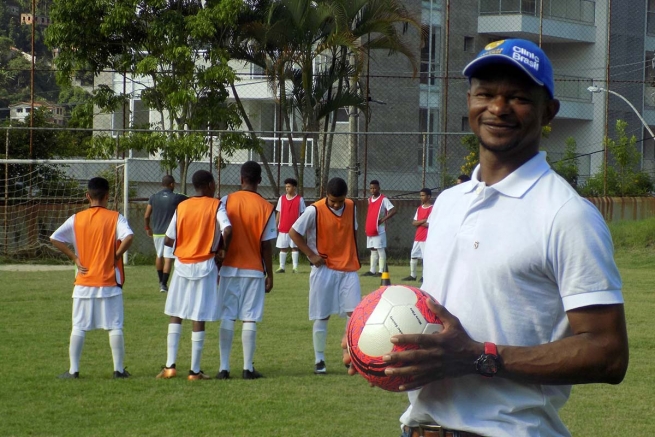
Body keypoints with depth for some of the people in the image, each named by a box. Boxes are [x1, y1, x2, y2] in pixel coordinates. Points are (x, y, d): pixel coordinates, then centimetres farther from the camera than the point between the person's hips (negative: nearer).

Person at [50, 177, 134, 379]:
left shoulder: (76, 219, 1)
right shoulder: (115, 217, -5)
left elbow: (55, 239, -6)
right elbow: (129, 237, -22)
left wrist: (74, 258, -1)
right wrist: (116, 256, -8)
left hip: (83, 282, 2)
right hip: (110, 282, -1)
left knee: (78, 327, 7)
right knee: (115, 327, 5)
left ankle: (73, 370, 6)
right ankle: (118, 369, 5)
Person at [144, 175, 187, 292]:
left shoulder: (153, 197, 1)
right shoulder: (177, 198, -7)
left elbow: (146, 216, 3)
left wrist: (148, 228, 19)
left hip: (157, 232, 4)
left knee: (159, 256, 21)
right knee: (168, 258, -3)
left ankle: (161, 282, 30)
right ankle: (164, 284, -10)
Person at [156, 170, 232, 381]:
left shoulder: (181, 207, 4)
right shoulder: (216, 205, -5)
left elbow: (168, 240, 1)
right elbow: (227, 230, -23)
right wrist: (223, 250, -6)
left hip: (182, 265, 3)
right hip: (205, 266, -3)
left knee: (175, 315, 14)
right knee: (199, 319, 1)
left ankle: (170, 365, 6)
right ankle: (195, 370, 3)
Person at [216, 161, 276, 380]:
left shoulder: (227, 201, -2)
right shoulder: (265, 207, -3)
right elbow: (266, 245, -3)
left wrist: (216, 266, 8)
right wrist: (269, 274, 6)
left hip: (229, 268, 1)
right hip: (254, 269, -1)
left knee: (227, 317, 5)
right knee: (250, 318, 2)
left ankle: (224, 367, 3)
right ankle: (248, 367, 2)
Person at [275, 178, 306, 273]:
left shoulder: (300, 200, -1)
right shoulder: (281, 199, 8)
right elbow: (278, 213, 11)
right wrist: (276, 226, 6)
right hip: (283, 229, 3)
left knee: (294, 247, -1)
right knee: (283, 248, 5)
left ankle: (295, 267, 2)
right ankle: (281, 267, 9)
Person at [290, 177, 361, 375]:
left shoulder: (351, 207, 4)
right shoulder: (315, 211, -12)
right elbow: (293, 232, -6)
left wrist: (355, 258, 11)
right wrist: (311, 255, -10)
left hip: (348, 270, 4)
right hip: (324, 270, -4)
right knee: (322, 316, 1)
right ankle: (319, 360, 11)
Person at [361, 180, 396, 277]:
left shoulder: (383, 199, -9)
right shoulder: (370, 200, 15)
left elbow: (393, 211, -16)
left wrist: (383, 220, -17)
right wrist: (367, 227, 16)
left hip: (379, 230, -8)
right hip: (370, 230, 8)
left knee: (381, 250, -6)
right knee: (373, 250, 10)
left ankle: (381, 271, -6)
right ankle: (372, 271, 13)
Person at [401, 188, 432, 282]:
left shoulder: (432, 209, -8)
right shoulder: (419, 208, 14)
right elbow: (414, 223, 7)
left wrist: (418, 223, -4)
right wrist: (423, 221, -11)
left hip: (426, 237, -8)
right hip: (418, 237, 8)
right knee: (413, 255, 9)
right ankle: (412, 275, 17)